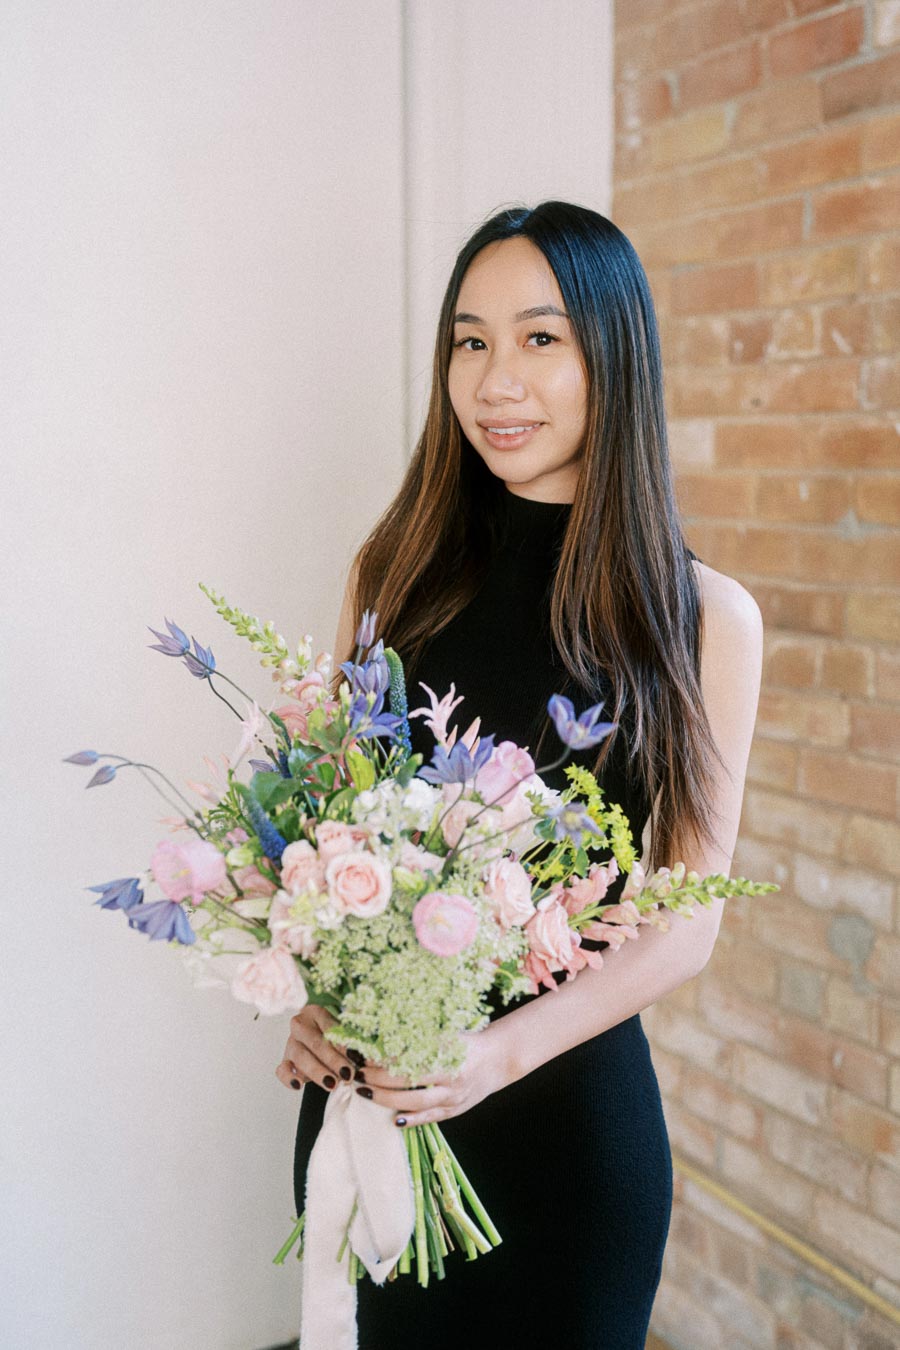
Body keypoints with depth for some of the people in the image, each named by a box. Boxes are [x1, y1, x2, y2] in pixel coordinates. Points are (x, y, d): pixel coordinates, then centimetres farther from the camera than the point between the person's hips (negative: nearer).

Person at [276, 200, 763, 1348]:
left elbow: (687, 921, -7)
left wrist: (509, 1049, -20)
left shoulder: (705, 618, -9)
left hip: (568, 1097, -2)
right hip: (363, 1084, 3)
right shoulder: (395, 568, -1)